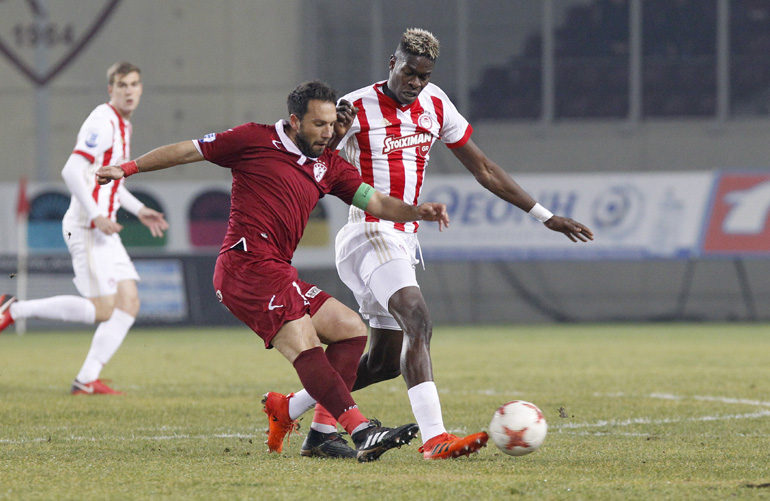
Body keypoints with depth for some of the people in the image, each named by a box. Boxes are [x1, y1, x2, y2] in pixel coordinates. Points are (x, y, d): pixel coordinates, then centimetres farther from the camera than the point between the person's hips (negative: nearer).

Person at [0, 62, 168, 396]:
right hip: (87, 228, -10)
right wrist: (95, 216, -25)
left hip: (103, 230, 10)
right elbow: (71, 172, -22)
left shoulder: (122, 125, 17)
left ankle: (87, 380, 1)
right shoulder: (103, 123, -14)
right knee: (101, 310, -11)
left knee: (129, 303, 2)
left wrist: (139, 210, 24)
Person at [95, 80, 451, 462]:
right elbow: (186, 151, 9)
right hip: (247, 263, -9)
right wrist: (128, 168, 10)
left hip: (277, 274, 9)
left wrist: (417, 212, -4)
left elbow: (375, 203, 15)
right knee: (304, 344, -22)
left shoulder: (329, 166, 19)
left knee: (352, 329, 4)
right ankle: (361, 431, -36)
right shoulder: (255, 140, 2)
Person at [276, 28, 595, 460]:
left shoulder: (435, 105, 9)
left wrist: (545, 216, 14)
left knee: (386, 360, 10)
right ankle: (434, 438, -37)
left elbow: (484, 169, 15)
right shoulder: (356, 109, -9)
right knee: (418, 320, -27)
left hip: (404, 243, 8)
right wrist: (333, 133, -31)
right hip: (369, 234, -8)